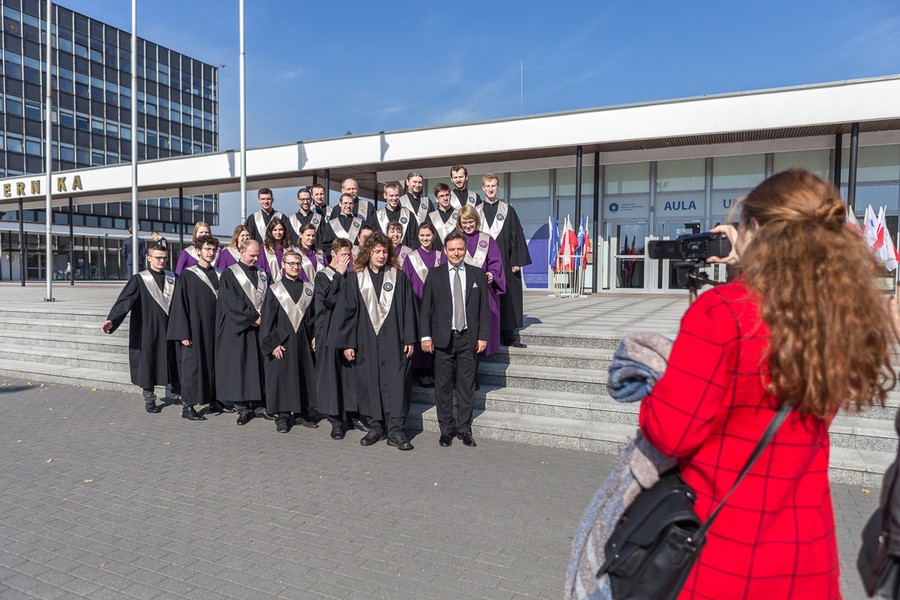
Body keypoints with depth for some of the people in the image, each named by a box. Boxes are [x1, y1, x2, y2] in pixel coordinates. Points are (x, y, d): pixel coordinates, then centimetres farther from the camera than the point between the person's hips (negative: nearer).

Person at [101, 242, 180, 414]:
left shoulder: (172, 278, 7)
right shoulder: (139, 279, -4)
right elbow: (124, 301, -13)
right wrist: (112, 321, -27)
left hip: (169, 329, 3)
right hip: (147, 331, -3)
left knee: (175, 362, 9)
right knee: (147, 363, 4)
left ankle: (177, 394, 26)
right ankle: (149, 398, 19)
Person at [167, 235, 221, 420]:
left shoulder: (217, 275, 10)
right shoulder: (187, 275, -5)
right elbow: (179, 305, -7)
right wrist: (183, 334, -13)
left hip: (214, 329, 5)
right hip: (195, 329, -5)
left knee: (214, 364, 10)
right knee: (192, 365, -1)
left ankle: (213, 401, 22)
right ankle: (187, 406, 7)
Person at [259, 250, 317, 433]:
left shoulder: (308, 288, 7)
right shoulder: (274, 289, -1)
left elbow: (314, 315, 10)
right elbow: (267, 319, -4)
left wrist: (314, 336, 1)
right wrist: (272, 343, -11)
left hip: (303, 341, 3)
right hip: (281, 341, -3)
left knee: (304, 375, 8)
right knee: (282, 377, 0)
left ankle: (302, 413, 20)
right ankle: (282, 417, 10)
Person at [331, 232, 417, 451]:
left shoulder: (399, 277, 5)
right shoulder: (355, 278, 5)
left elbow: (408, 309, 3)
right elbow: (346, 310, 4)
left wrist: (409, 339, -3)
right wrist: (346, 343, -1)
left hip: (393, 340, -1)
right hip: (365, 341, 1)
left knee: (395, 382, -4)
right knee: (370, 382, 6)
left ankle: (395, 430, 2)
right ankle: (375, 426, 19)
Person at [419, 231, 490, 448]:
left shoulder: (478, 275, 6)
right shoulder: (434, 274, 3)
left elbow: (484, 308, 6)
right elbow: (425, 308, 2)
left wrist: (483, 337, 0)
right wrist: (425, 336, -5)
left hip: (469, 339, 1)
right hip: (443, 338, -1)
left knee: (467, 385, 7)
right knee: (443, 386, 5)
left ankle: (464, 428, 20)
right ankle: (446, 429, 18)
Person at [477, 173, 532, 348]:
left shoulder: (508, 211, 7)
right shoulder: (477, 212, 10)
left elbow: (517, 236, 3)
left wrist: (517, 261, -5)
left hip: (505, 262, -1)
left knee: (508, 298, 1)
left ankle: (510, 336, 7)